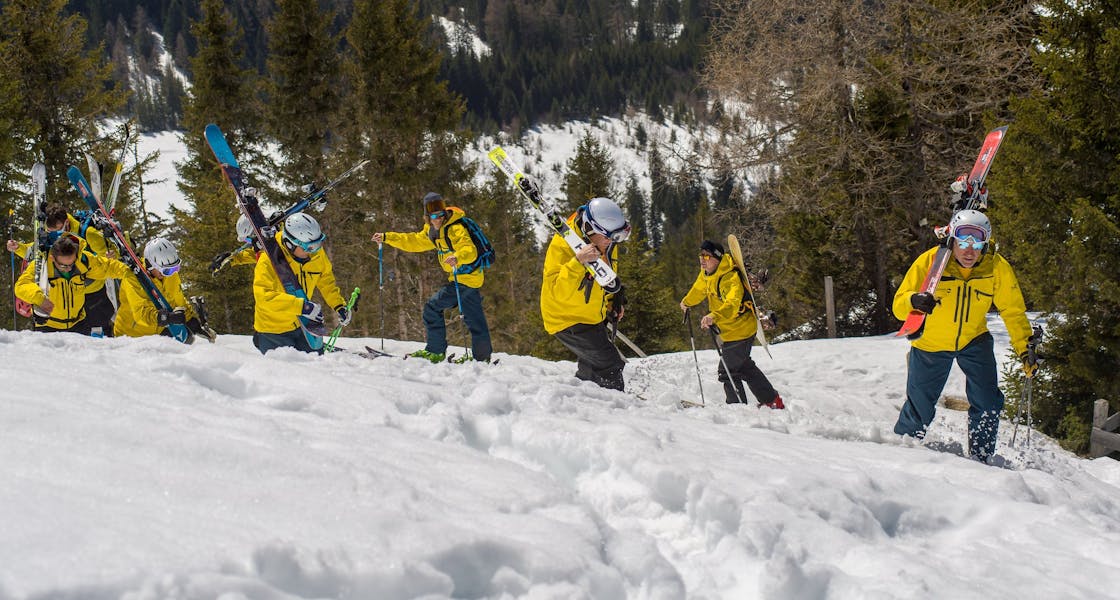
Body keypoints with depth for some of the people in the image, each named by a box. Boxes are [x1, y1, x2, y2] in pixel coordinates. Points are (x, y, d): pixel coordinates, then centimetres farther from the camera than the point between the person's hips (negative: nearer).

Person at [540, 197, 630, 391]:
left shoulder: (607, 243, -4)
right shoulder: (562, 244, -28)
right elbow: (559, 292, -36)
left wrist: (615, 300, 9)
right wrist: (578, 262, -46)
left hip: (594, 317, 9)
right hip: (567, 319, -9)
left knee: (590, 368, 23)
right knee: (610, 366, -17)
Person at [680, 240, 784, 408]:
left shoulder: (730, 278, -29)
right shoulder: (707, 274, 0)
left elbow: (732, 305, -46)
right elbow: (699, 289, 24)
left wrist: (714, 317, -62)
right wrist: (687, 302, 42)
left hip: (740, 330, -10)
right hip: (730, 330, 10)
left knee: (728, 371, -7)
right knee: (743, 366, 20)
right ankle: (772, 401, 30)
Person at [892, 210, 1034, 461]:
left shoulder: (997, 268, -19)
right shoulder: (930, 261, -25)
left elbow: (1013, 311, -6)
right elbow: (899, 305, -24)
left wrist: (1025, 348, -16)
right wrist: (914, 301, -47)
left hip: (974, 340, 1)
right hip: (931, 343, -1)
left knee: (987, 403, -12)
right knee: (919, 408, 3)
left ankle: (981, 459, 7)